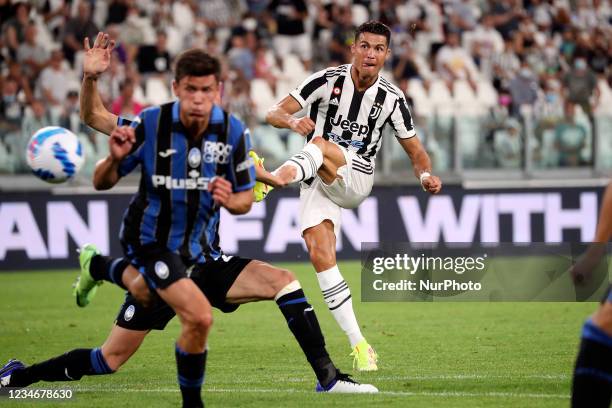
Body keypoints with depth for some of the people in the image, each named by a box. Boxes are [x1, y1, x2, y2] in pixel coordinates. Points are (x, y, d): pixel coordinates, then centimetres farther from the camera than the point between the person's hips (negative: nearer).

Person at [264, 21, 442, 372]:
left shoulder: (392, 98, 0)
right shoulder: (328, 80, -5)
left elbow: (415, 150, 9)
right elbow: (274, 113, -10)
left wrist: (426, 175, -13)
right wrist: (292, 121, -34)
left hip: (355, 178, 0)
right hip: (318, 182, 0)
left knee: (321, 145, -31)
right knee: (320, 255, -18)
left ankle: (278, 177, -62)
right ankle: (359, 345, -15)